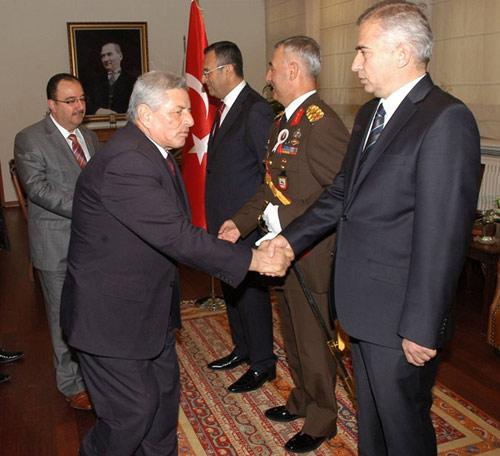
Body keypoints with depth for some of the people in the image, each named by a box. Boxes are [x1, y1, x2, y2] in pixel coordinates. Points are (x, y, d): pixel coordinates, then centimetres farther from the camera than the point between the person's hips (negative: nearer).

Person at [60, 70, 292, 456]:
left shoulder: (155, 151, 5)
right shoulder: (124, 162, -28)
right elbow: (176, 236, -31)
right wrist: (251, 260, -26)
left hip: (152, 306, 10)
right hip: (111, 313, -9)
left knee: (165, 392, 19)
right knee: (134, 409, 2)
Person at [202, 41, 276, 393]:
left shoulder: (255, 109, -17)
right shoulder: (225, 107, 13)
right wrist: (216, 216, 14)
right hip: (224, 221, 9)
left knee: (250, 290, 2)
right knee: (231, 288, 20)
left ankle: (263, 363, 20)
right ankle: (243, 349, 38)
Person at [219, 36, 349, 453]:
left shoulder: (321, 124, -22)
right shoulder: (284, 121, 10)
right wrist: (240, 222, 4)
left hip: (309, 258, -9)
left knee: (312, 341, 9)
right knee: (292, 336, 24)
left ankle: (321, 421, 32)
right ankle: (302, 401, 46)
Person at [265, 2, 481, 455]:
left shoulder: (445, 120, -19)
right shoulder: (369, 114, 10)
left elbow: (443, 235, -22)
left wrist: (422, 328, -20)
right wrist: (290, 238, 7)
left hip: (401, 317, -8)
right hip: (363, 305, 8)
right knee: (370, 419, 25)